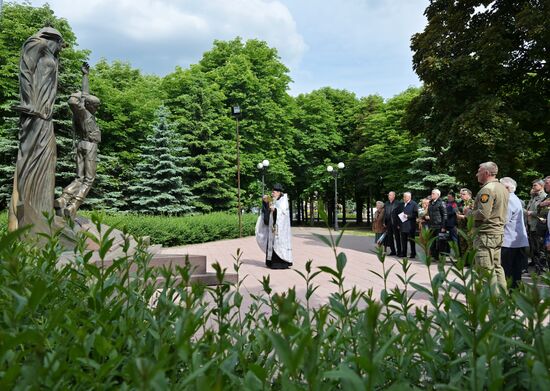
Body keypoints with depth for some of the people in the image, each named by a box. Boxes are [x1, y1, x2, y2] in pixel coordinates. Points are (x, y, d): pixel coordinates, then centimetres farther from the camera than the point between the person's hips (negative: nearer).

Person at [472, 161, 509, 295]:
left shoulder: (487, 189, -17)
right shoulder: (502, 188, 14)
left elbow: (483, 214, -24)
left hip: (486, 234, -10)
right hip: (499, 232, 10)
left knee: (486, 269, -5)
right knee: (497, 266, 16)